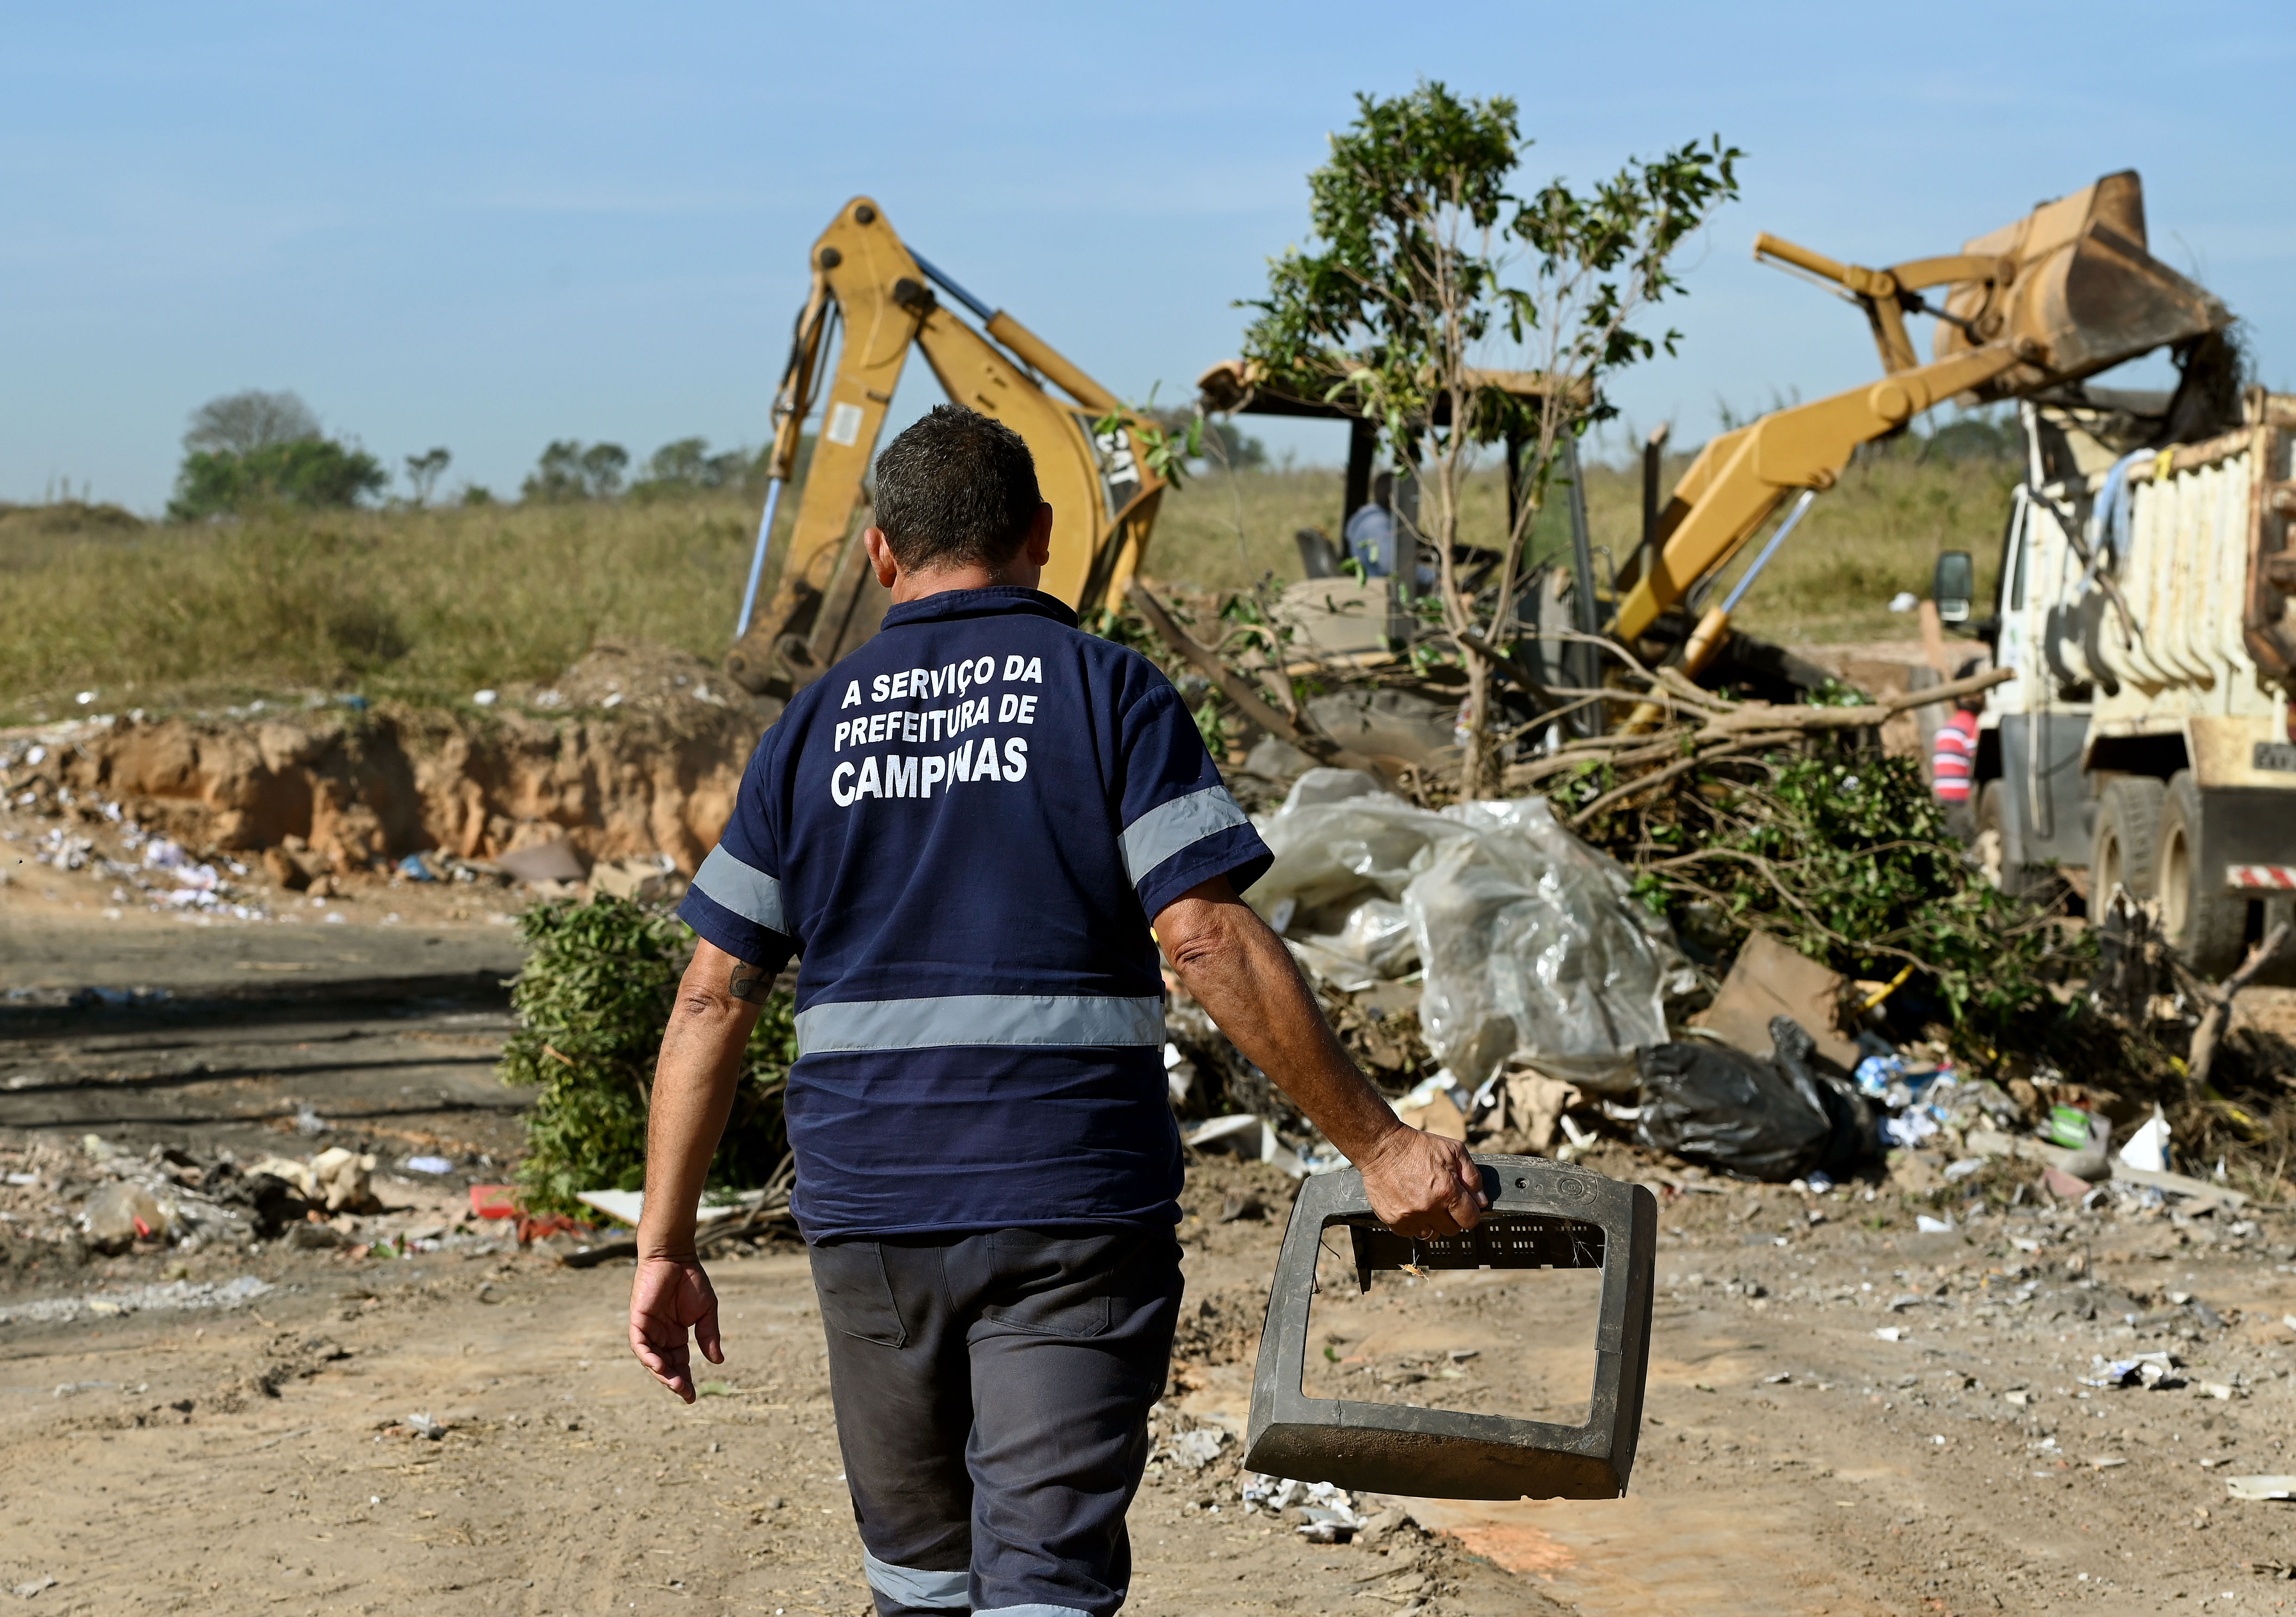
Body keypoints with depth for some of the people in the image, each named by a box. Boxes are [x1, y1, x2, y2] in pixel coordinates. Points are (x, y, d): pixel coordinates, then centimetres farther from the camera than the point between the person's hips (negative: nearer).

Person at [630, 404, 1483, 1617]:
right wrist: (1377, 1147, -9)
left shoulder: (812, 729, 8)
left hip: (867, 1210, 3)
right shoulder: (1110, 695, -2)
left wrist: (664, 1248, 9)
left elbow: (711, 999, 5)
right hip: (1073, 1205, -3)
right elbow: (1206, 940, -13)